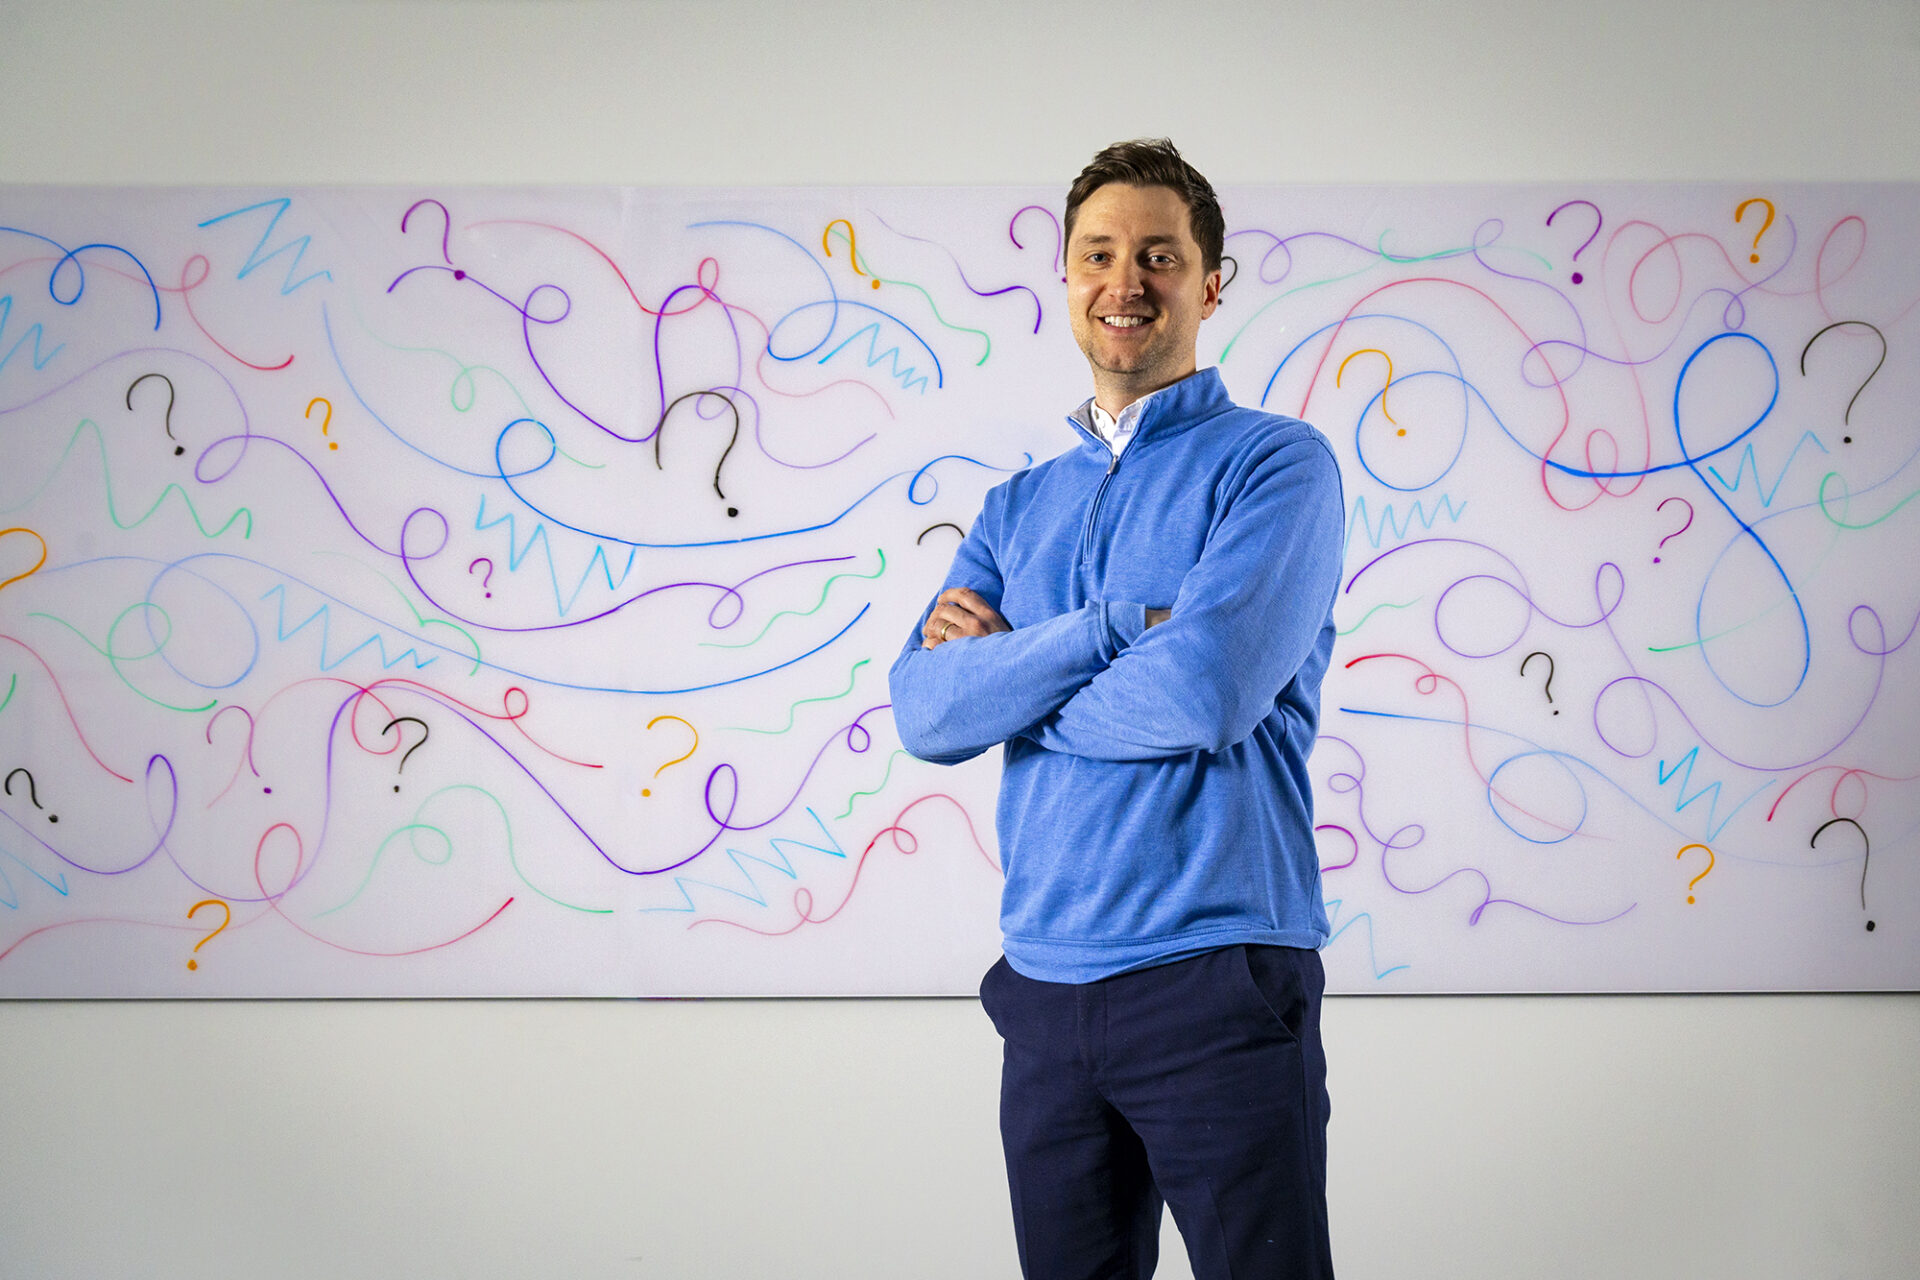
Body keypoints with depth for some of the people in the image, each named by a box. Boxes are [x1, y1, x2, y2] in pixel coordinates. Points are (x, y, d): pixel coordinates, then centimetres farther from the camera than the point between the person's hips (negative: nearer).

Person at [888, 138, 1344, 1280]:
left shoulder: (1277, 463, -3)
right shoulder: (1019, 508, 14)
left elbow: (1206, 693, -19)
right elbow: (925, 712, -2)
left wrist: (1008, 674, -4)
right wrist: (1120, 625, -13)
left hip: (1217, 977, -5)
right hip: (1046, 984, 5)